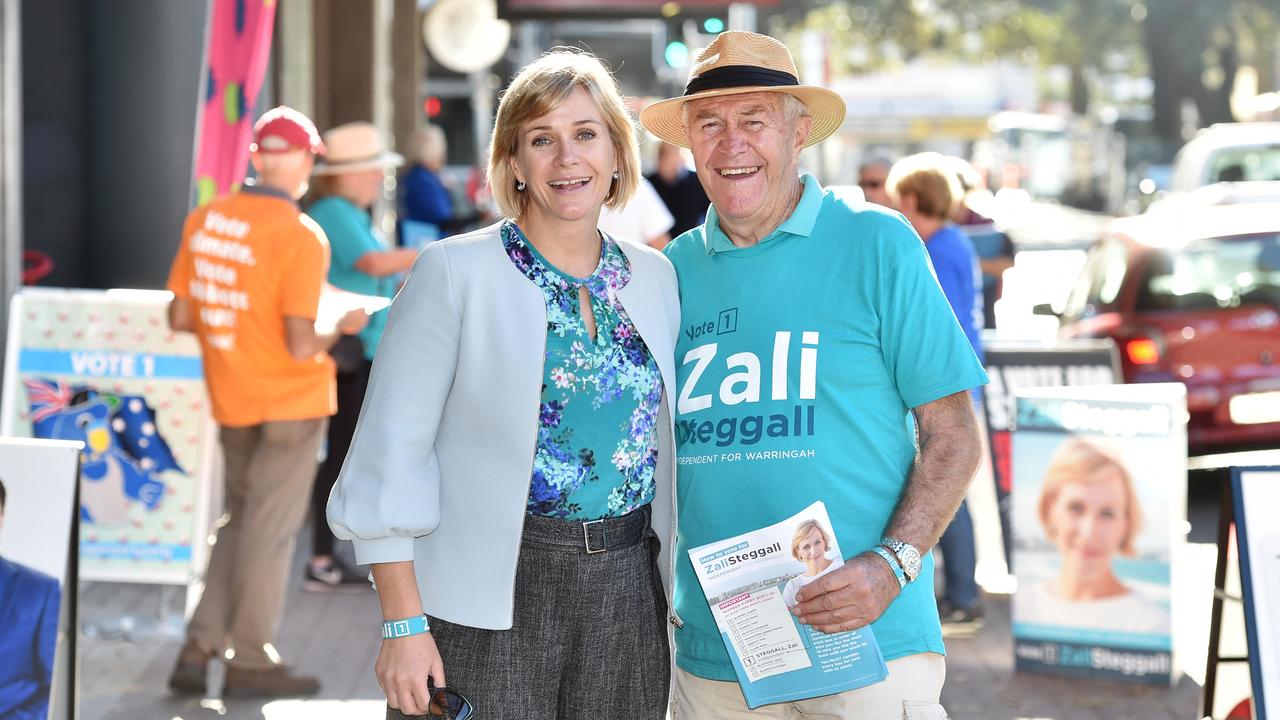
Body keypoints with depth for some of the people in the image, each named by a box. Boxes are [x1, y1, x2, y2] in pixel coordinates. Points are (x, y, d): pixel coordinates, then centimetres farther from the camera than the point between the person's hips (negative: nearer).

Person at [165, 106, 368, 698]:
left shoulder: (203, 220, -1)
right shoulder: (301, 236, -18)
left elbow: (180, 317, 4)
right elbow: (300, 344, -22)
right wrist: (341, 327, -3)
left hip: (230, 401, 6)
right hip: (290, 399, -6)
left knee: (239, 519, 19)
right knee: (270, 529, 5)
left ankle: (200, 648, 16)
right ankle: (251, 662, 13)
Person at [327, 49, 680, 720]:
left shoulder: (655, 277, 8)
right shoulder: (455, 272, -6)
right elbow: (392, 453, -9)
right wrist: (403, 625, -14)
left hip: (627, 594, 4)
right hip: (487, 605, -4)